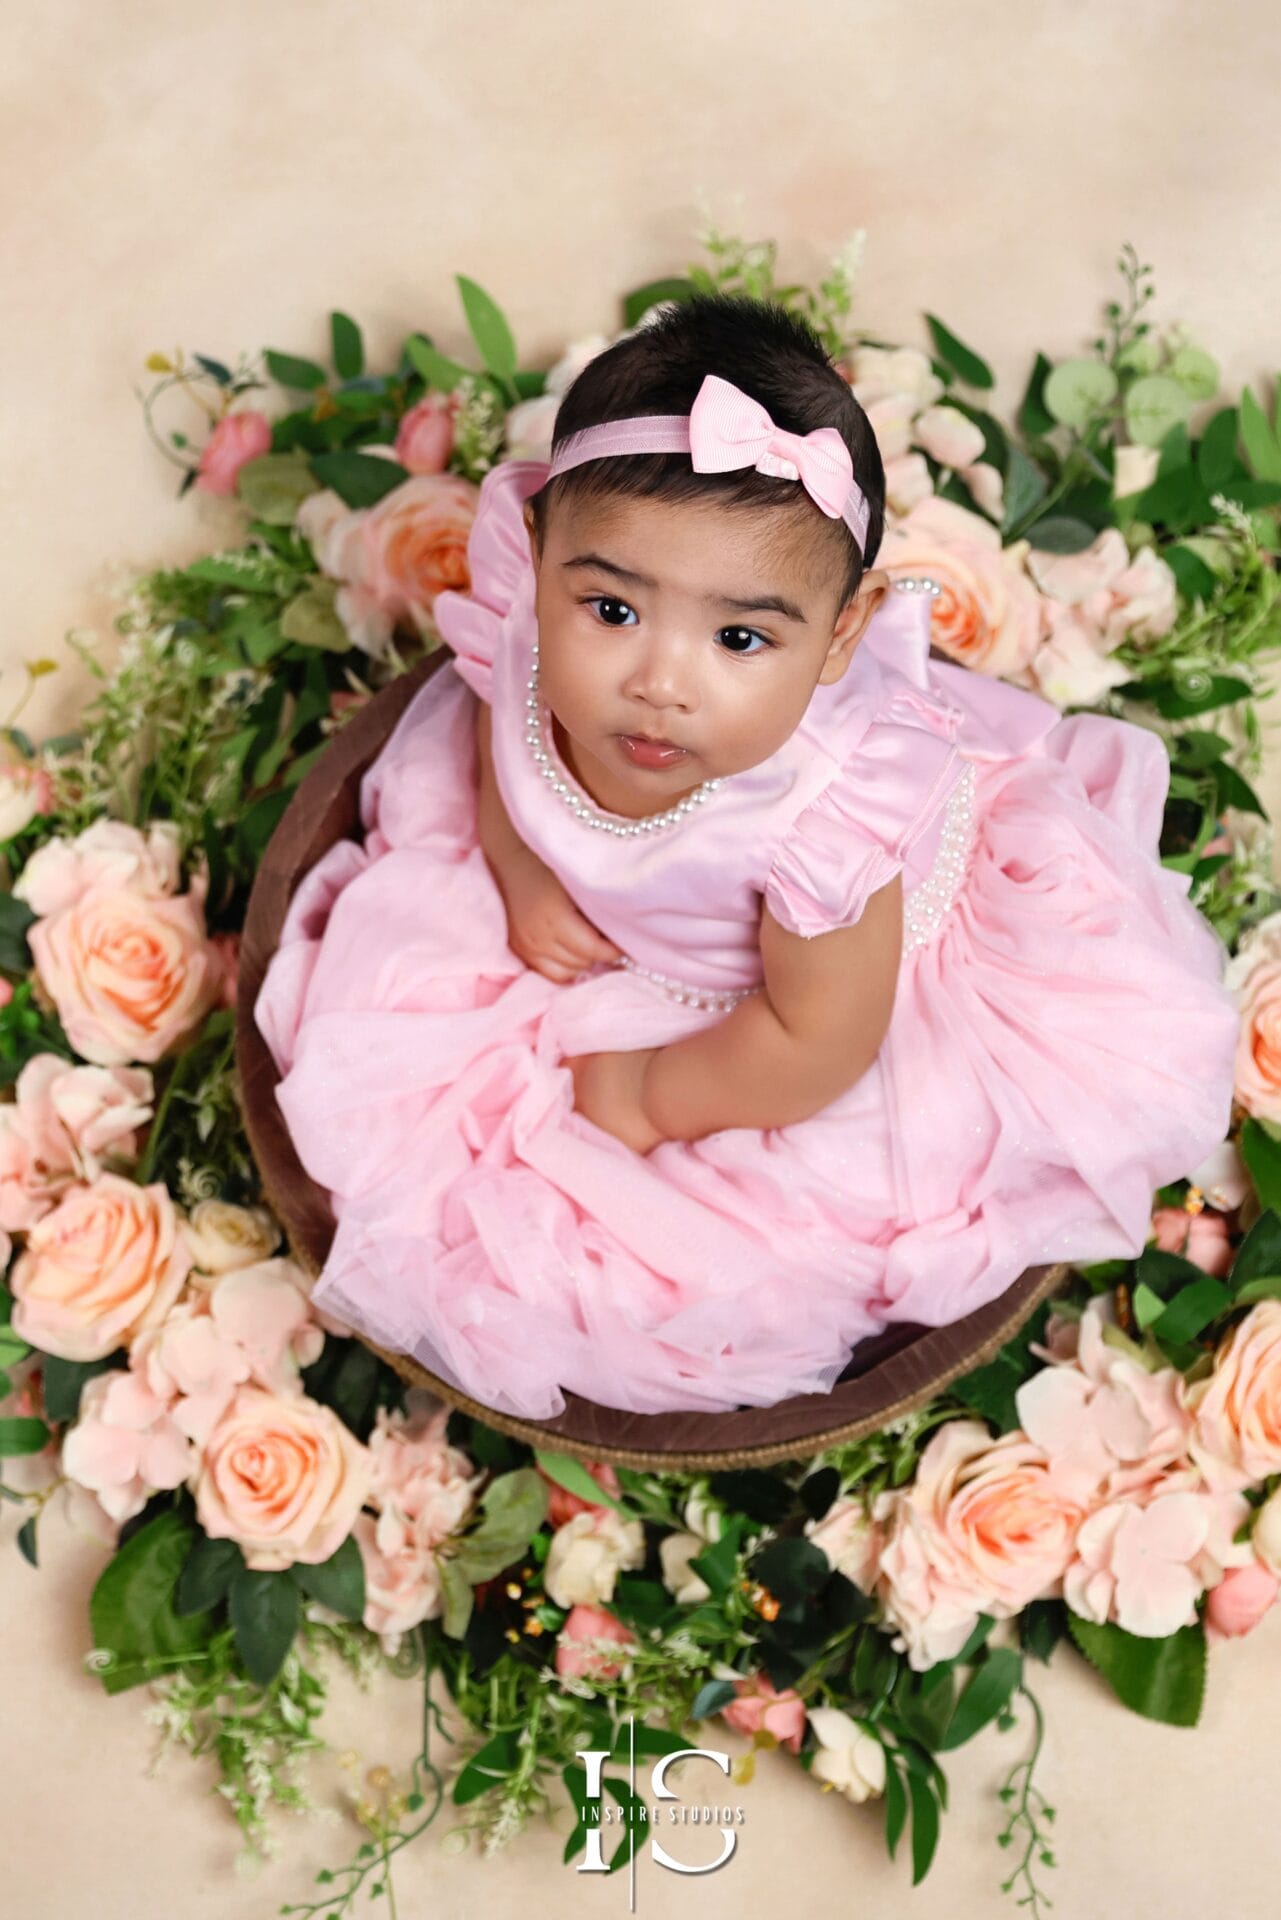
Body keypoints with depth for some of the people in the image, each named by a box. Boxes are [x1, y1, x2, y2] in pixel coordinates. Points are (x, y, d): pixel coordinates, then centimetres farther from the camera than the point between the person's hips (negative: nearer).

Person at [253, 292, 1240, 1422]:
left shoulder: (829, 804, -45)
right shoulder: (529, 629, -32)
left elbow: (817, 1046, -29)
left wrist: (650, 1096, -18)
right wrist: (522, 878, -16)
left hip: (823, 973, -4)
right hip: (592, 936, 5)